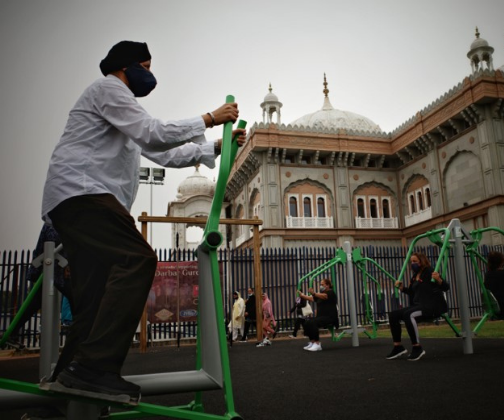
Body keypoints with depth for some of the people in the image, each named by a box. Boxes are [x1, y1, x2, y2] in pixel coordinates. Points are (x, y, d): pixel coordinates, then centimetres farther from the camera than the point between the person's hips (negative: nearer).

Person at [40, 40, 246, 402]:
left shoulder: (119, 103, 34)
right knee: (138, 259, -24)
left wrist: (217, 147, 21)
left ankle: (71, 376, 6)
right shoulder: (108, 88, 3)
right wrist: (209, 119, -3)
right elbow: (154, 135, -11)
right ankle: (95, 366, -27)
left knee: (95, 297, 4)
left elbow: (164, 154, 29)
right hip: (80, 191, -10)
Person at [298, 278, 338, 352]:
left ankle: (317, 345, -27)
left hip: (330, 317, -8)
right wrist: (302, 295, -10)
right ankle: (312, 342, -6)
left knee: (312, 323, -30)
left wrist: (314, 293, -46)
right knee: (307, 323, -14)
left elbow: (324, 296, -28)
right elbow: (311, 298, 5)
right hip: (321, 316, 8)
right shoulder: (320, 294, 20)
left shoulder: (331, 292, -5)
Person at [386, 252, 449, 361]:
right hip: (418, 305, 8)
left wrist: (438, 279, -36)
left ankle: (417, 348, -23)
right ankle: (398, 347, 2)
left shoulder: (429, 272, -7)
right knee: (393, 315, -4)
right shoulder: (415, 276, 15)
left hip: (433, 306, -8)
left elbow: (446, 287, -16)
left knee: (408, 315, -34)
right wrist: (402, 288, 14)